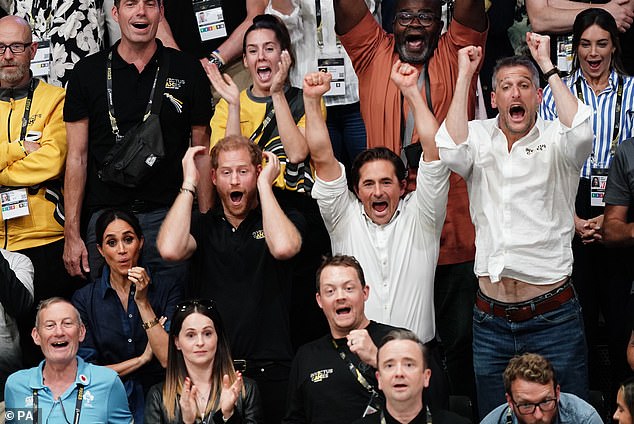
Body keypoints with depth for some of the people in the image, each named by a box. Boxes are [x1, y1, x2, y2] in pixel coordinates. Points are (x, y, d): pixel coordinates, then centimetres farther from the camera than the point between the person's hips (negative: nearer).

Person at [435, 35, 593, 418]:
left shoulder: (555, 139, 1)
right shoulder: (478, 137, 7)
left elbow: (580, 132, -22)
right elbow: (449, 151, -14)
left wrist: (547, 66, -14)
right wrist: (465, 75, -8)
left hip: (554, 318, -2)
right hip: (491, 320, 3)